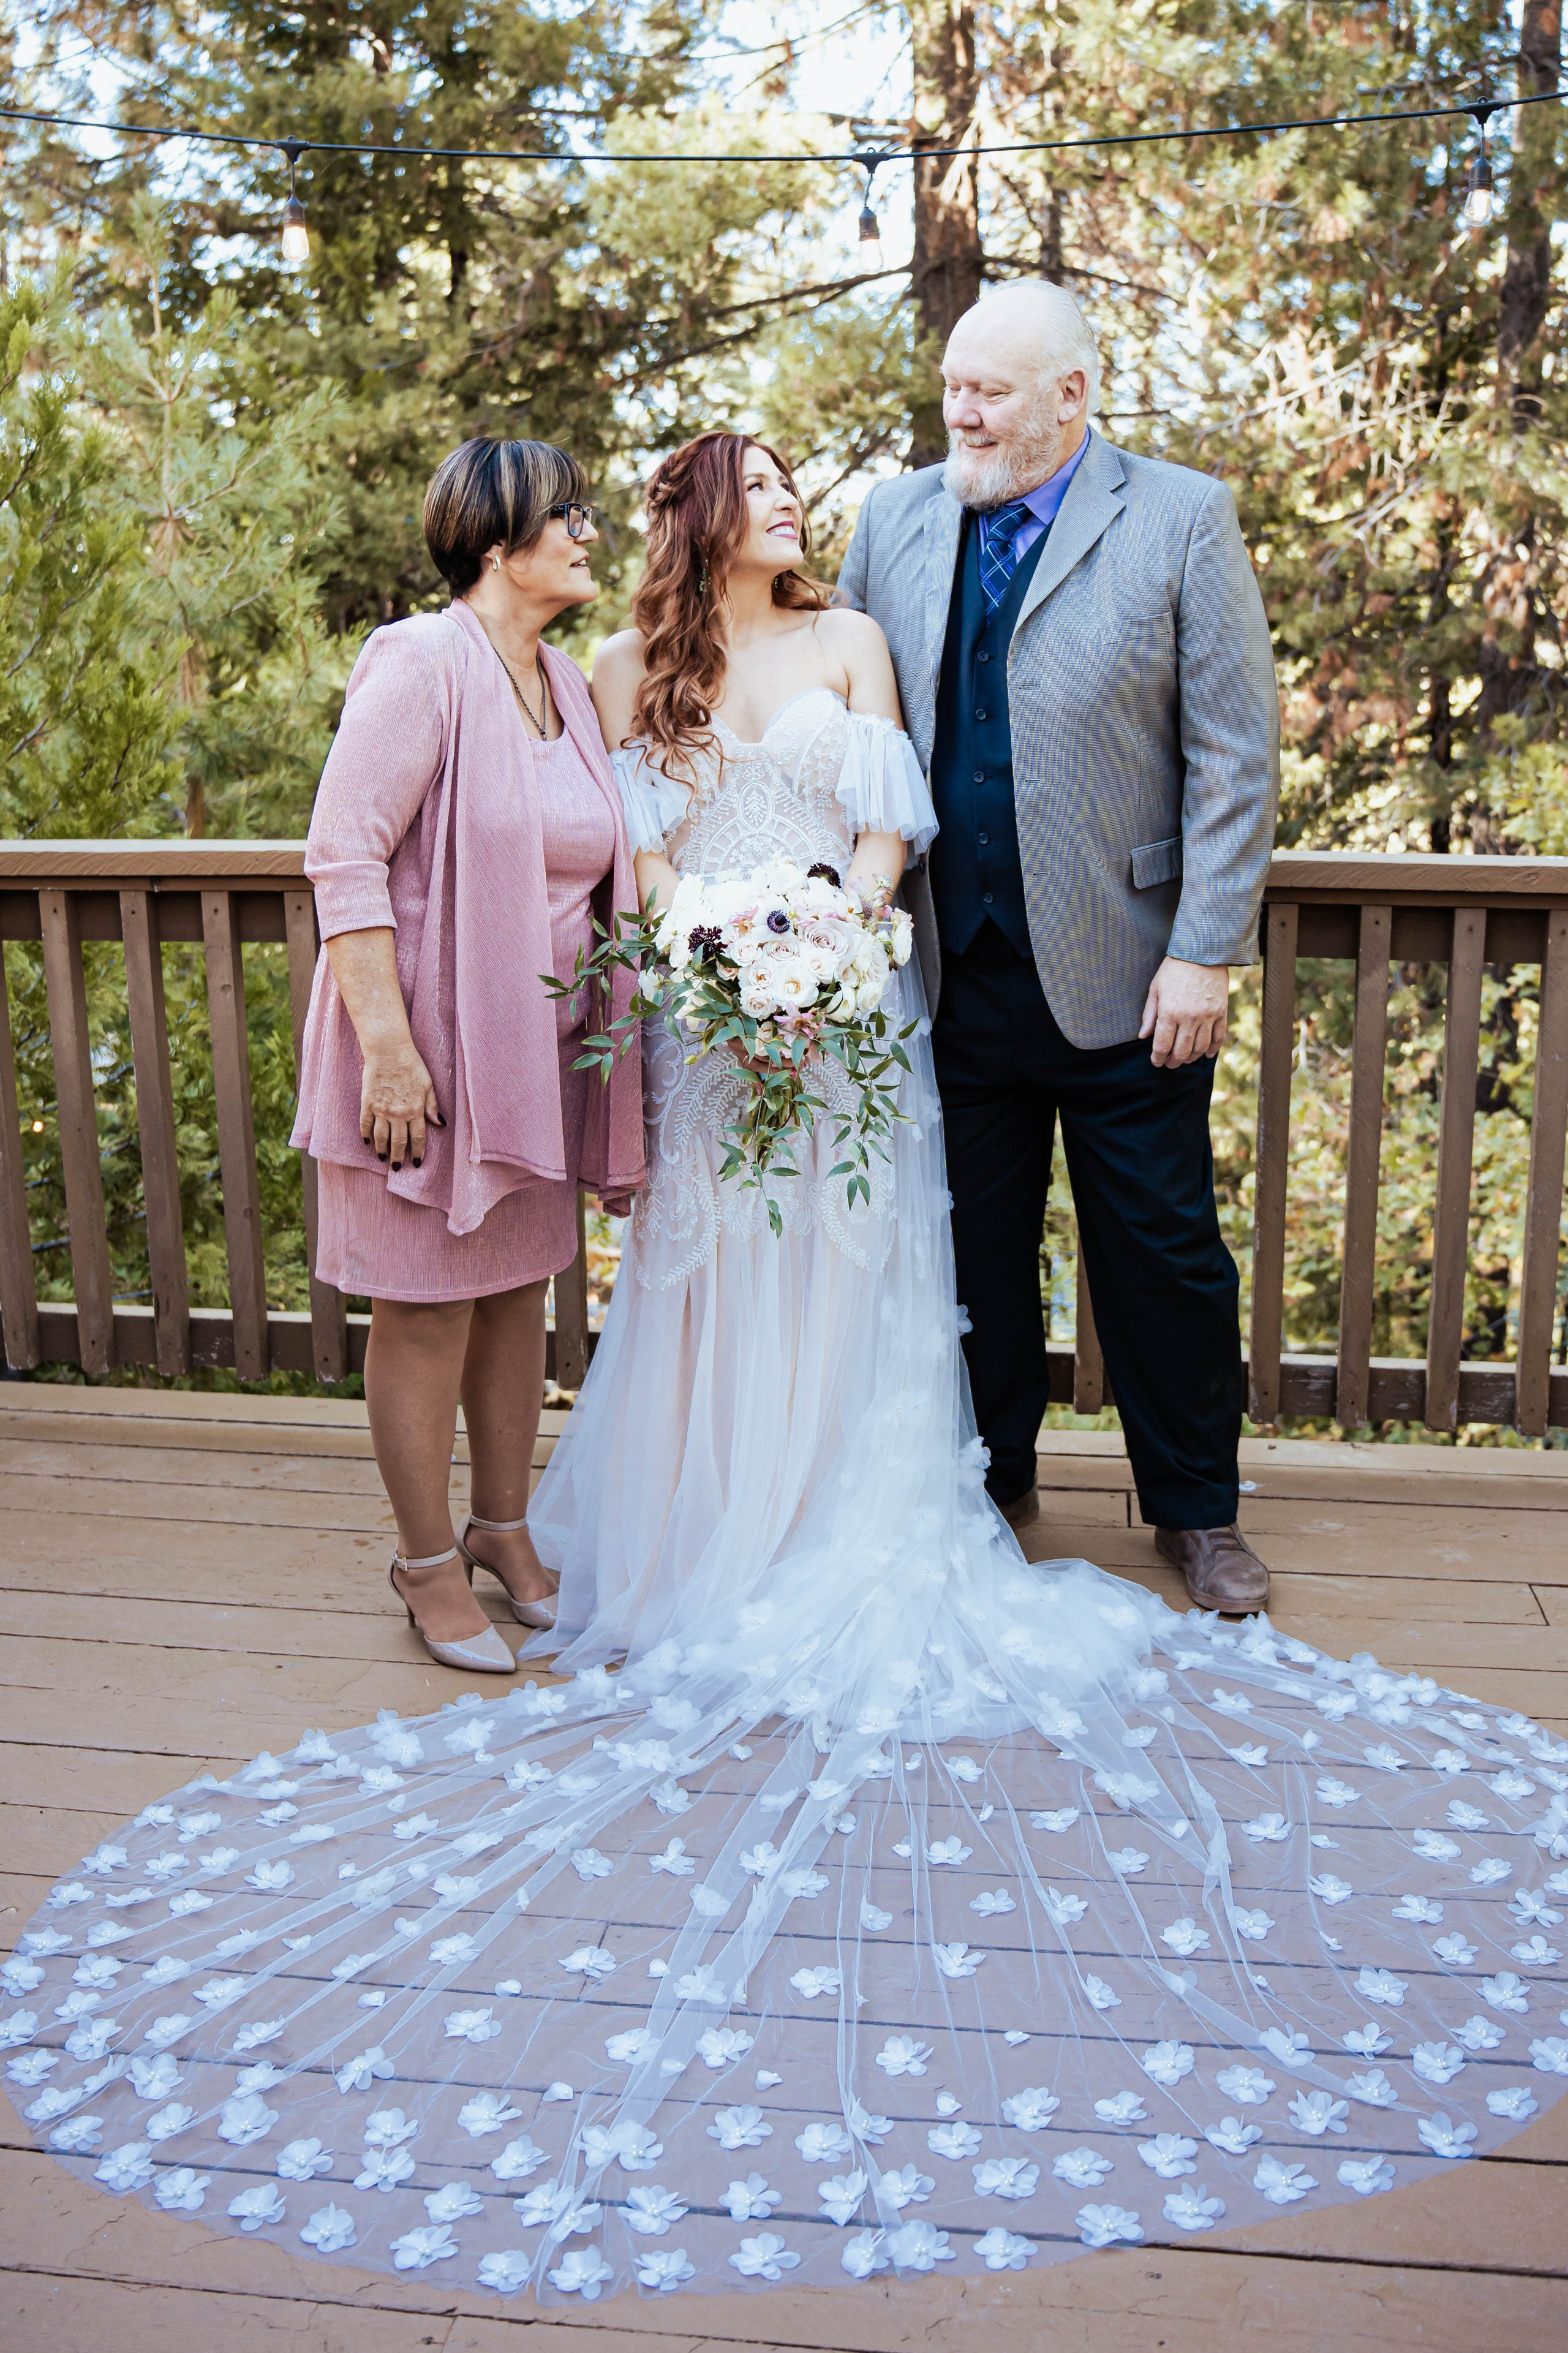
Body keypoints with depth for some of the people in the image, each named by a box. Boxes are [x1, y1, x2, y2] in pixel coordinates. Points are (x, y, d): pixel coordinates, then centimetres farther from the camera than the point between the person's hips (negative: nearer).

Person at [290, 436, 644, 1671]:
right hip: (435, 1045, -7)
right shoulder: (422, 664, -14)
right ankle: (428, 1560, 20)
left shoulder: (567, 684, 10)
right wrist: (387, 1046, -23)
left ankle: (506, 1526, 32)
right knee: (427, 1304, 4)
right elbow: (344, 858, -18)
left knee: (521, 1288, 15)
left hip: (541, 1046, 7)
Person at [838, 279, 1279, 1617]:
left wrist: (1205, 953, -11)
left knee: (1163, 1254, 8)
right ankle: (990, 1490, 31)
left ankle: (1197, 1509, 26)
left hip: (1124, 977, -3)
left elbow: (1237, 755, -6)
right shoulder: (895, 520, 7)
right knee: (973, 1251, 12)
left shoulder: (1182, 518, -3)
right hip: (954, 976, 3)